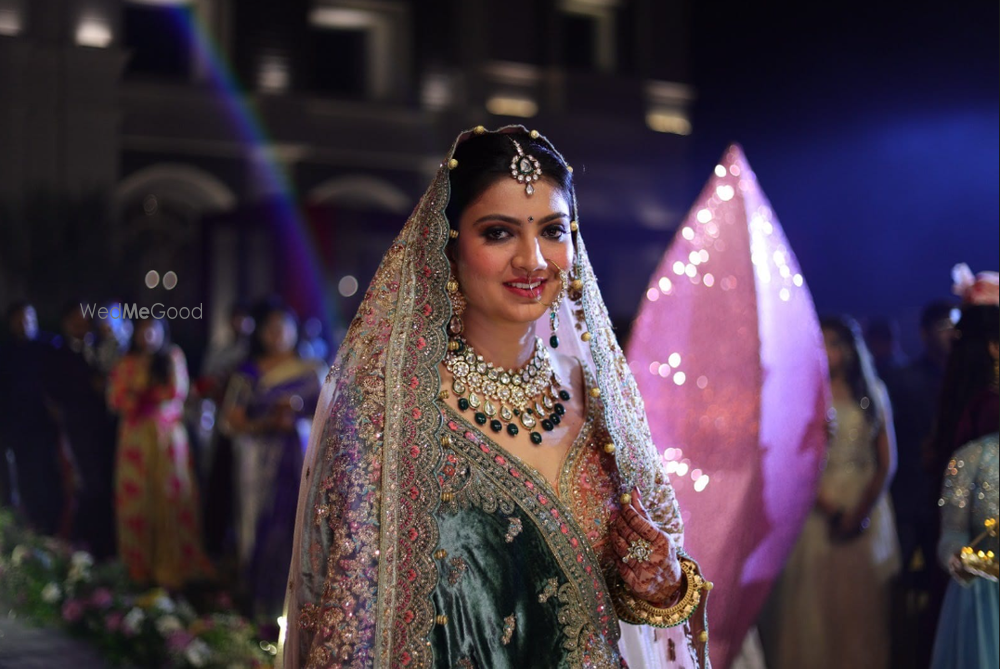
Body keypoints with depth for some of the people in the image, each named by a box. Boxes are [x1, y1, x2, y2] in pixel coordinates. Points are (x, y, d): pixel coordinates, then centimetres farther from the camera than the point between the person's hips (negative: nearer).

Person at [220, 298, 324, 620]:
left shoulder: (310, 369, 11)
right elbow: (231, 422, 0)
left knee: (297, 527, -5)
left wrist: (300, 407, -11)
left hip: (299, 459, 1)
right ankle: (261, 607, 4)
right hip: (260, 462, -1)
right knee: (261, 528, -4)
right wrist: (268, 423, -15)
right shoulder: (247, 374, 5)